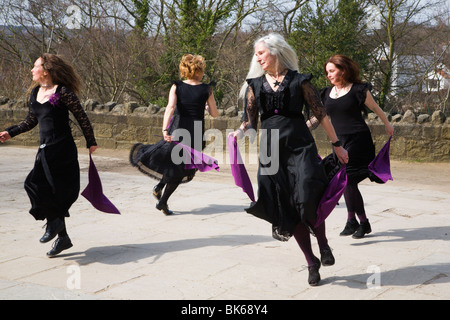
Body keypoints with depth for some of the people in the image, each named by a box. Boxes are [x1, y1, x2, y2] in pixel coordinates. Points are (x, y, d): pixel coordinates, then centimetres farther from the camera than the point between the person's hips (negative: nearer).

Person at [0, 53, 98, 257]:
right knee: (53, 194, 8)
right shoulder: (35, 92, 12)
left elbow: (81, 117, -6)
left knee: (36, 185, -15)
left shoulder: (62, 92, -10)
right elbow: (31, 121, 20)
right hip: (45, 150, 7)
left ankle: (54, 222, 5)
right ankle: (63, 237, 18)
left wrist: (91, 142, -2)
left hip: (62, 149, -7)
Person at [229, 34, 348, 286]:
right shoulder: (255, 85, 11)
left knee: (308, 197, -20)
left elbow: (321, 114, 6)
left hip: (300, 146, -3)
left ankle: (323, 244, 8)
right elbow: (250, 122, 8)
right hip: (271, 150, 3)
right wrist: (240, 132, -14)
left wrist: (337, 145, 7)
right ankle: (312, 263, 15)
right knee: (286, 208, 2)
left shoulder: (299, 81, 3)